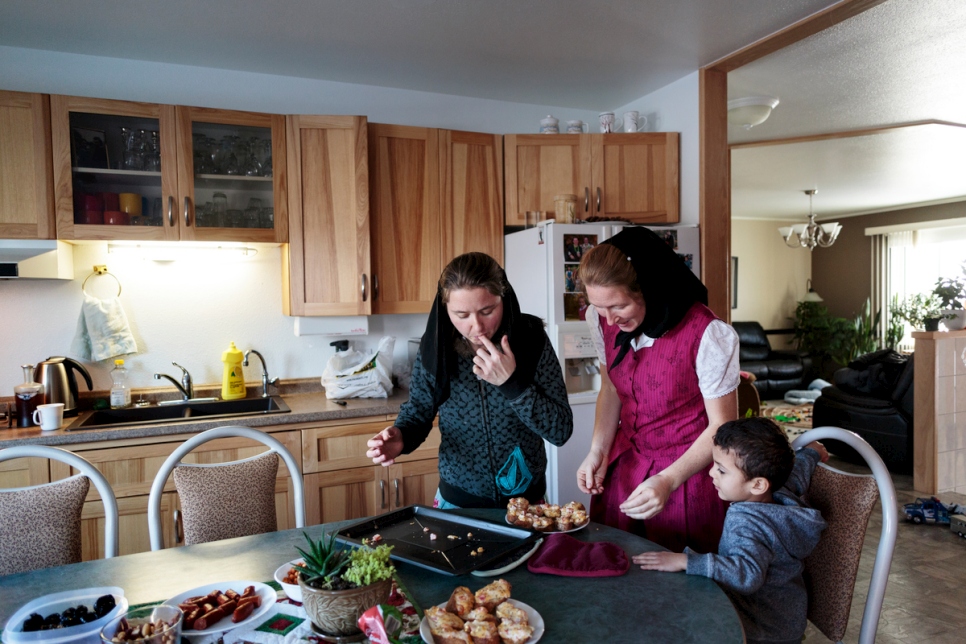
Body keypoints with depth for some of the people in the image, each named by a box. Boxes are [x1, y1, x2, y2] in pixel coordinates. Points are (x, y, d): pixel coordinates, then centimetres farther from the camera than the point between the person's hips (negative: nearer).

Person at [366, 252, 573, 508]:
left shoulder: (531, 339, -17)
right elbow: (418, 410, 0)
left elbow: (561, 430, -17)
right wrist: (401, 437, -21)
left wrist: (513, 383, -29)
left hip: (526, 497, 0)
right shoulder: (436, 344, -14)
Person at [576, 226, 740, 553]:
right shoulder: (602, 319, -7)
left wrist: (669, 481, -24)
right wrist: (598, 451, -6)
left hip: (689, 469, -4)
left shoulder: (707, 335, -23)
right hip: (625, 463, 5)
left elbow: (722, 426, -15)